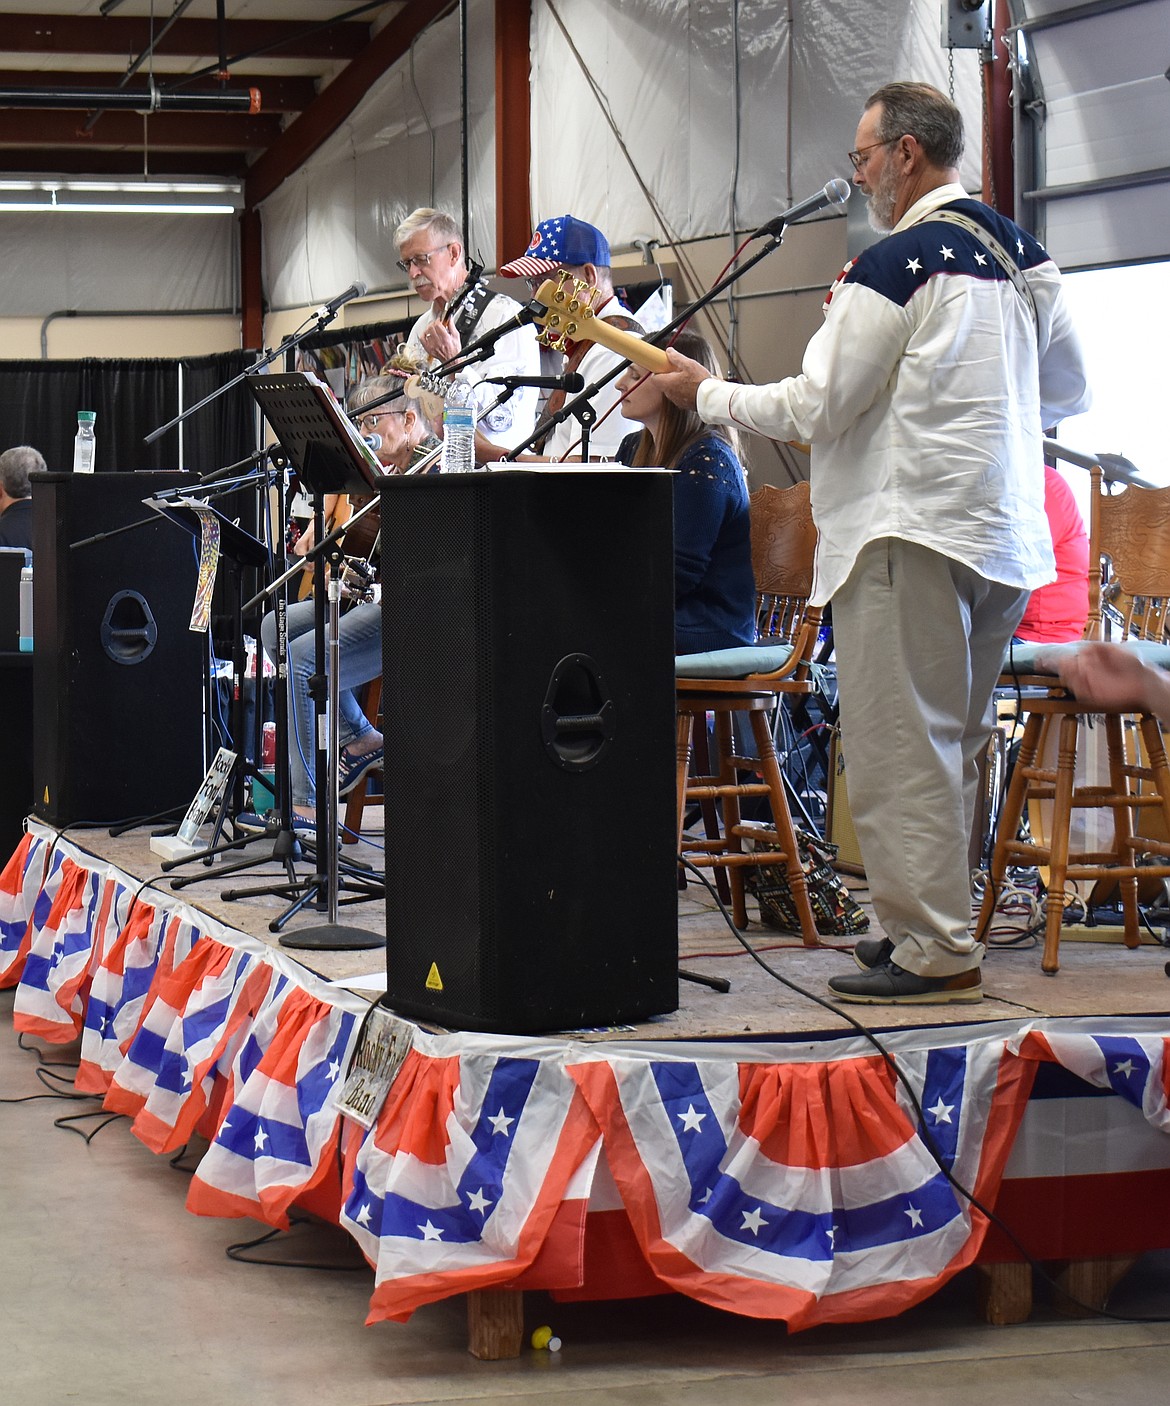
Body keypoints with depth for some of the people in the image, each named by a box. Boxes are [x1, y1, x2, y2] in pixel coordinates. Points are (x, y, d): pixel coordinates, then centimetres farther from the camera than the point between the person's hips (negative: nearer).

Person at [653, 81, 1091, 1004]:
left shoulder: (895, 264, -13)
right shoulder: (1023, 256, 11)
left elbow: (813, 410, -12)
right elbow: (1069, 390, 20)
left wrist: (706, 392, 1)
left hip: (912, 534, -9)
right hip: (1008, 538, 9)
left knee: (900, 746, -4)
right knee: (954, 744, 16)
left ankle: (935, 952, -3)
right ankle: (935, 920, 23)